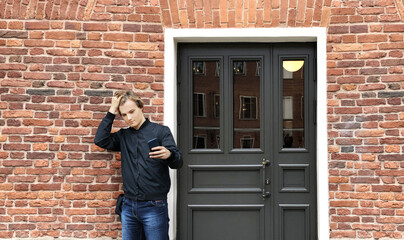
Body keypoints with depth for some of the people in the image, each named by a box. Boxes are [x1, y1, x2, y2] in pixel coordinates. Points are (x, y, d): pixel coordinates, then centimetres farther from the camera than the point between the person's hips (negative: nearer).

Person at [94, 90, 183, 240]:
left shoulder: (161, 131, -1)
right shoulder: (123, 136, 14)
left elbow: (178, 163, -8)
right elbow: (100, 140, 0)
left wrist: (169, 154, -33)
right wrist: (111, 112, 0)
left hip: (154, 206, -4)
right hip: (129, 206, 4)